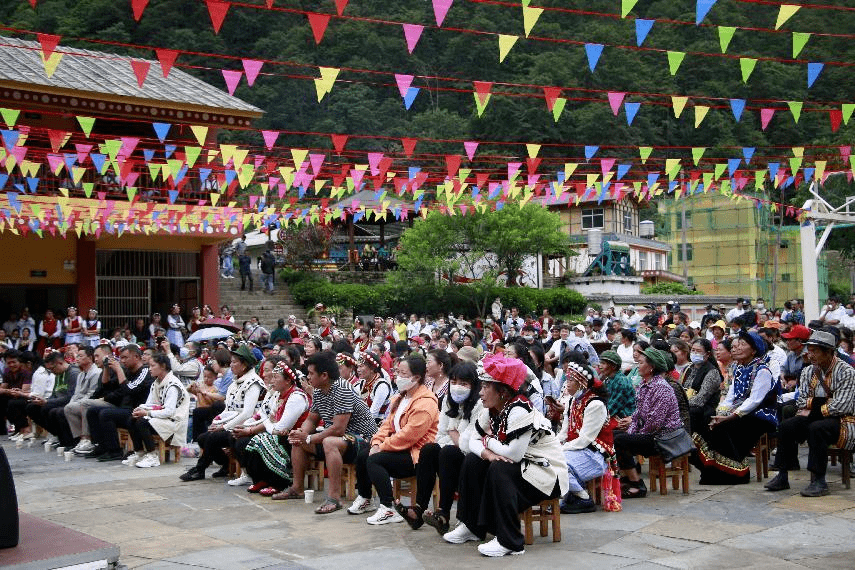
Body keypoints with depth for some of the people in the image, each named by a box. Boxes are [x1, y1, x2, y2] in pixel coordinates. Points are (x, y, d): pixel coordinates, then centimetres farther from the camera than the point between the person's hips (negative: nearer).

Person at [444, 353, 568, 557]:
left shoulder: (519, 410, -24)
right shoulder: (491, 411, 3)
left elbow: (513, 453, -31)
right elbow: (474, 441, 3)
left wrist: (488, 441, -12)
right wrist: (487, 453, -20)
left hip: (547, 473, -9)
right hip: (520, 469, 9)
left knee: (499, 470, -30)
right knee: (473, 461, -1)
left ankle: (509, 541, -23)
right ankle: (472, 527, 7)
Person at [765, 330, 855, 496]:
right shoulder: (808, 371, 10)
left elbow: (841, 406, -18)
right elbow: (800, 401, 4)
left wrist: (813, 410, -12)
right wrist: (823, 402, -12)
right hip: (815, 418, 6)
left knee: (816, 428, -35)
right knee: (786, 425, -19)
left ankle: (819, 481, -28)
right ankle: (782, 476, -17)